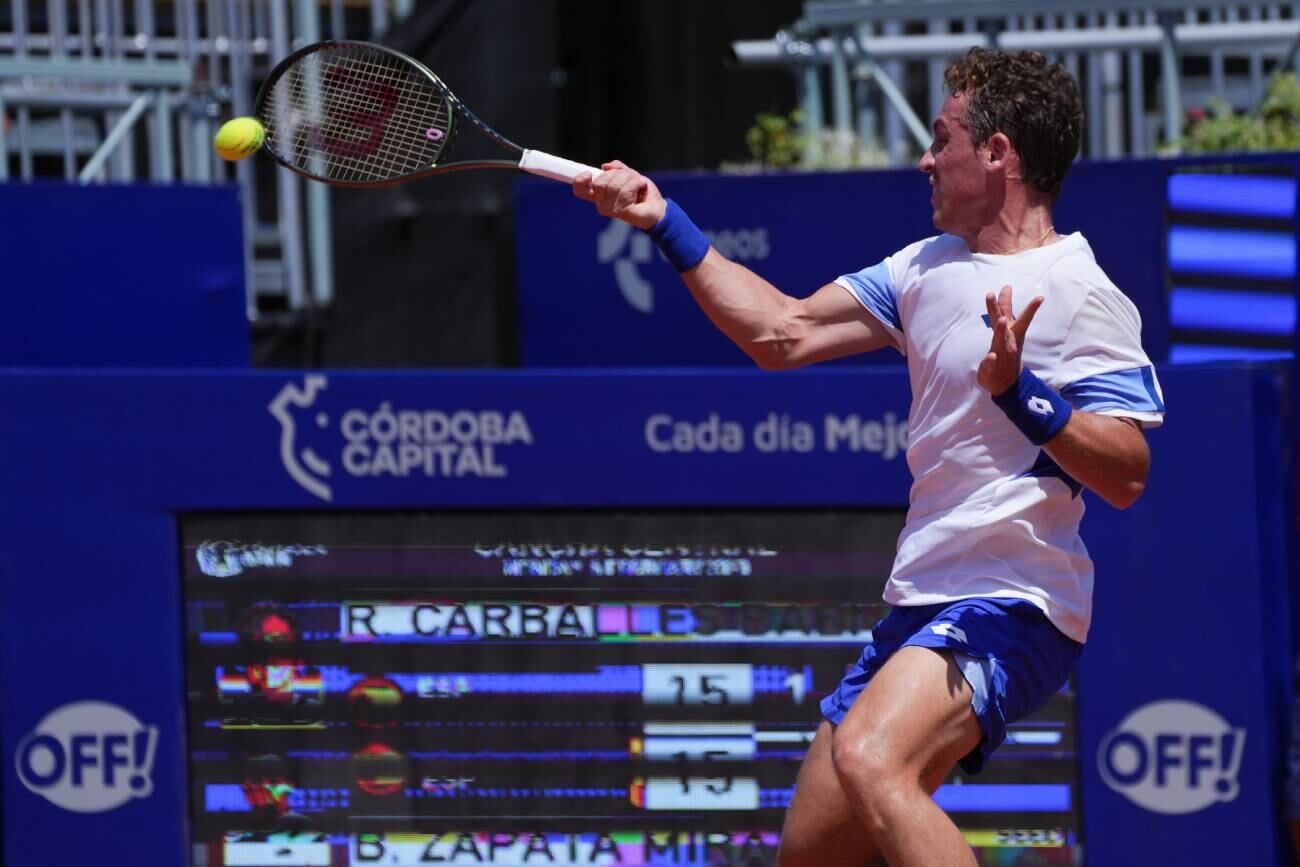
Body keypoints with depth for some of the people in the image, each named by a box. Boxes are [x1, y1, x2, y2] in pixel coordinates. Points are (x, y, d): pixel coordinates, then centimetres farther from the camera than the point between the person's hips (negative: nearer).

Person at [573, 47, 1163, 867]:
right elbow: (782, 334, 20)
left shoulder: (1079, 295, -11)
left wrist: (1020, 392, -31)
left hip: (1010, 608, -9)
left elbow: (1126, 475, -18)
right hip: (921, 608, 9)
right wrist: (666, 224, 20)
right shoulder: (927, 267, 15)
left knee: (871, 760, -34)